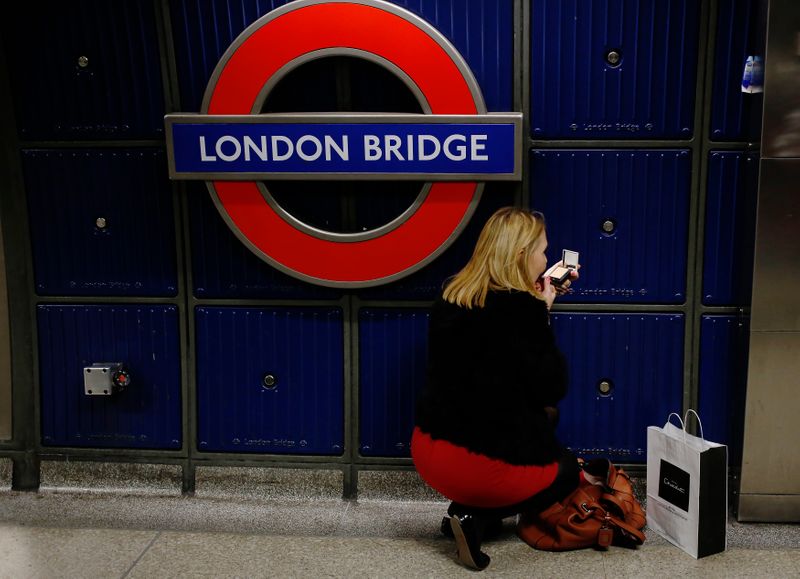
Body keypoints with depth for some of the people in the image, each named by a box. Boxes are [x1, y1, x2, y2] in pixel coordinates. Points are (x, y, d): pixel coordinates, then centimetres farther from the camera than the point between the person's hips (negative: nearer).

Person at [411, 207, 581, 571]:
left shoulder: (452, 297, 2)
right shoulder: (522, 309, -20)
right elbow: (552, 389, -9)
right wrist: (544, 313, -5)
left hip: (430, 453, 7)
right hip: (483, 465, -7)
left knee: (542, 417, 30)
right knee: (568, 470, 27)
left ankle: (472, 508, 13)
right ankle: (476, 517, 2)